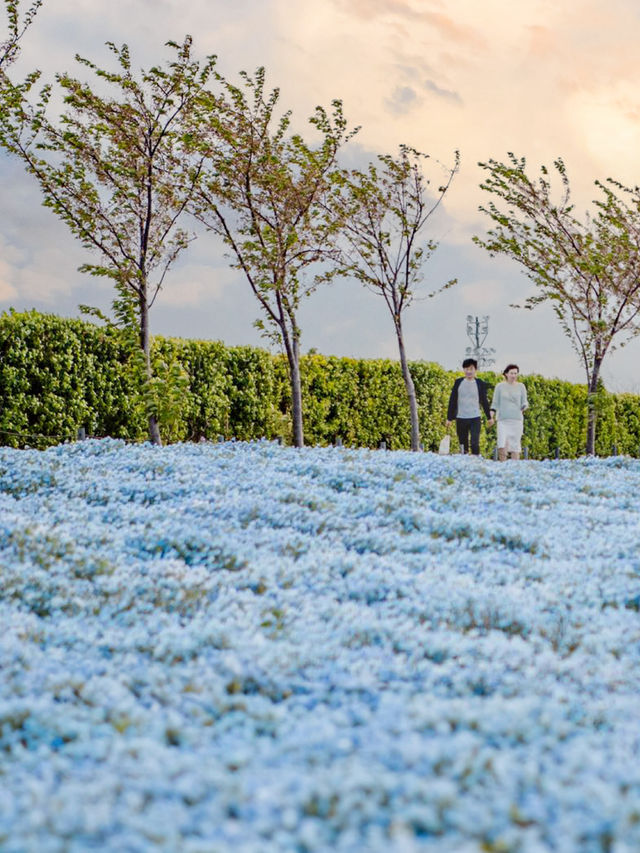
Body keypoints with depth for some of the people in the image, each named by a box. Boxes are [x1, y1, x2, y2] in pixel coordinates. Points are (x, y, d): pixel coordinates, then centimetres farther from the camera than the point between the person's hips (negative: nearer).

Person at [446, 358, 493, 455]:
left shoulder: (480, 384, 3)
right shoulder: (458, 382, 4)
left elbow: (484, 401, 11)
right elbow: (452, 401, 6)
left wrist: (489, 417, 15)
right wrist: (449, 418, 4)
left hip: (475, 418, -1)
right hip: (461, 418, 1)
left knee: (475, 443, -13)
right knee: (463, 444, 6)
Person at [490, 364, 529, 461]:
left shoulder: (521, 386, 8)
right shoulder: (500, 386, 5)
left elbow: (524, 402, 10)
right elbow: (495, 403, 7)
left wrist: (524, 406, -13)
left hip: (517, 420, 1)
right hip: (503, 420, -1)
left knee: (515, 445, 0)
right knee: (502, 446, -12)